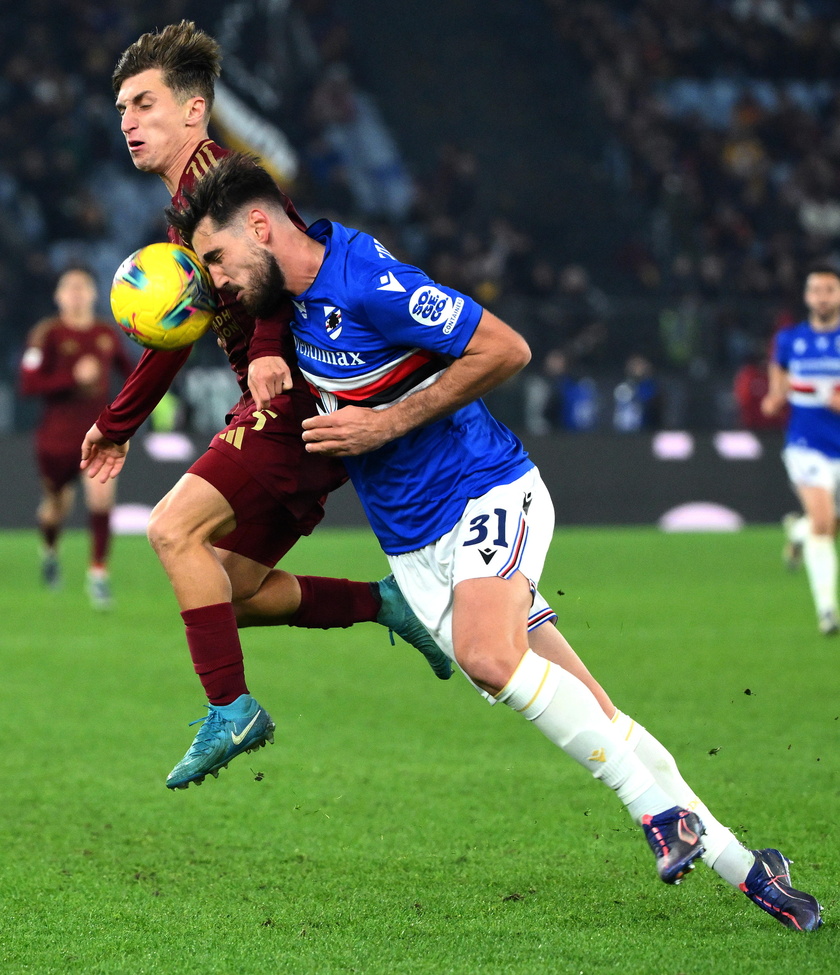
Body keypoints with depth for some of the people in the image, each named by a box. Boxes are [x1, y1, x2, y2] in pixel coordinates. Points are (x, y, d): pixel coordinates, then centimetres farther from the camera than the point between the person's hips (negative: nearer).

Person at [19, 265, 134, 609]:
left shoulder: (107, 334, 3)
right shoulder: (48, 335, -10)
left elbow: (125, 366, 22)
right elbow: (29, 384, -17)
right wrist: (74, 377, -26)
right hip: (57, 436, -2)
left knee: (101, 496, -20)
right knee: (57, 506, 13)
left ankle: (98, 574, -10)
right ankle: (49, 550, 48)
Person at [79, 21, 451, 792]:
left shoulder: (214, 172, -8)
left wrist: (268, 347, -39)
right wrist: (118, 424, 41)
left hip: (301, 392, -10)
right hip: (287, 405, 10)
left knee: (175, 529, -18)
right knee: (228, 591, 9)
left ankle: (231, 708, -15)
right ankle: (389, 605, 14)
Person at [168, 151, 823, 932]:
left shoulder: (368, 282, -19)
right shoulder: (301, 293, 7)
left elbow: (505, 349, -20)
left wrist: (385, 425, -18)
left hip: (487, 494, -7)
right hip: (416, 547, 7)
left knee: (487, 657, -34)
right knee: (587, 715, -1)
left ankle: (659, 806, -19)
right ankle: (739, 866, 4)